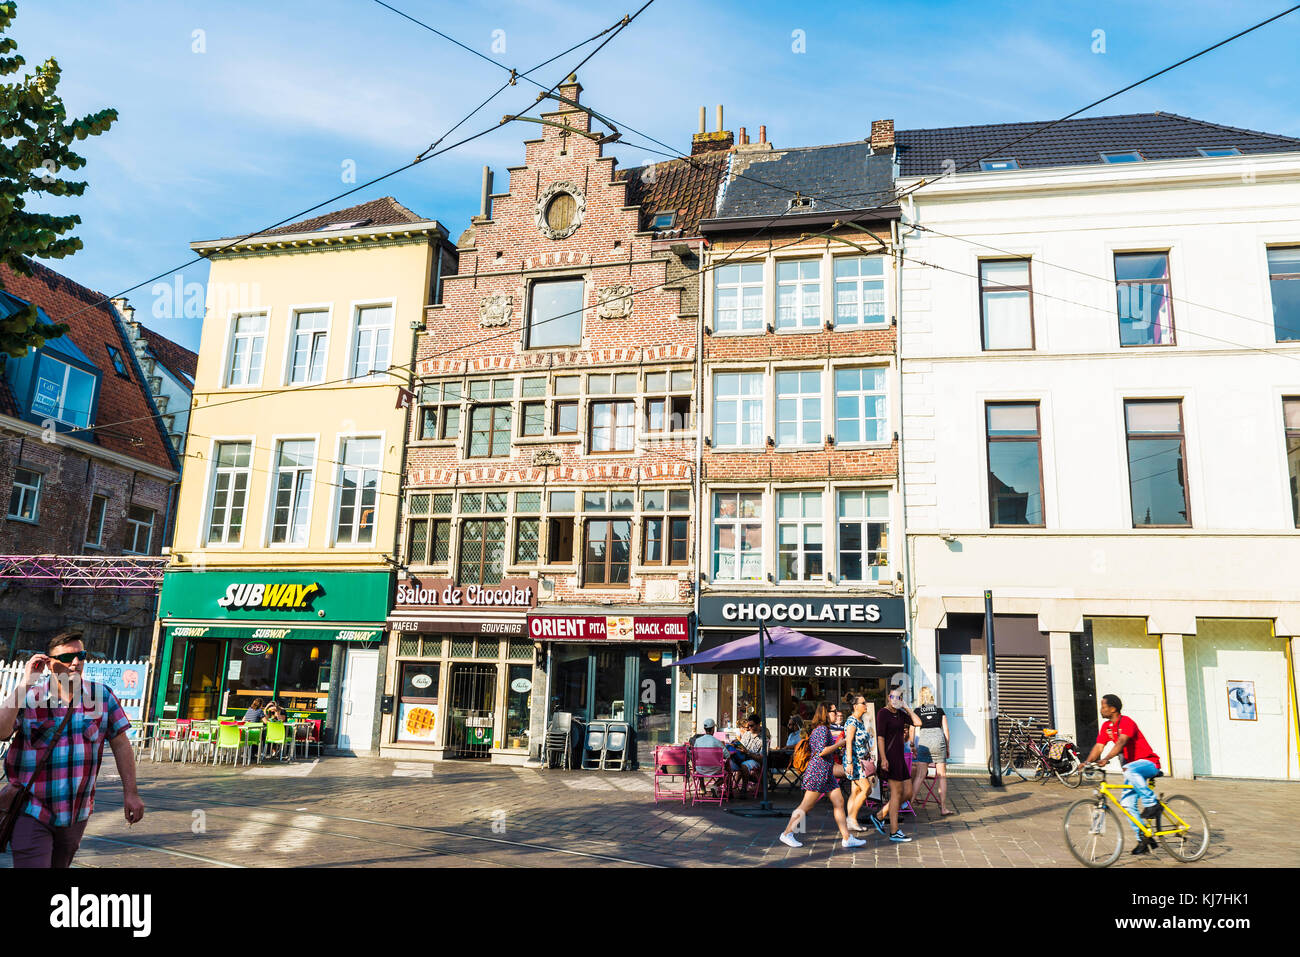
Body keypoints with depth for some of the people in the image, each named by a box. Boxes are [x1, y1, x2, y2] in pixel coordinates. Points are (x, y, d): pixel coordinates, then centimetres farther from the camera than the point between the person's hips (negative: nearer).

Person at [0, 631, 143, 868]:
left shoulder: (102, 696, -1)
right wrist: (25, 684, -24)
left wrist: (130, 793, 1)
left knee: (60, 864, 17)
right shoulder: (28, 698, -6)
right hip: (31, 811, -3)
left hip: (77, 813, 3)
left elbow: (120, 744, 4)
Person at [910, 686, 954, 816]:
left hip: (924, 741, 0)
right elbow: (945, 730, 11)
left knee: (919, 776, 2)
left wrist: (913, 747, 12)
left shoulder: (917, 711, 9)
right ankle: (943, 807, 6)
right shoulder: (939, 709, 12)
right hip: (938, 740, 0)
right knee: (942, 775, 6)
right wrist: (947, 747, 18)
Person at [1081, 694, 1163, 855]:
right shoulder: (1106, 726, 5)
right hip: (1133, 766, 8)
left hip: (1149, 762, -8)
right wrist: (1087, 762, -18)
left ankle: (1152, 804, -21)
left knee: (1130, 770, -39)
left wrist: (1105, 759, -47)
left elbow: (1121, 742, -35)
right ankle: (1143, 840, 8)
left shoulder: (1126, 722, -20)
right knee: (1127, 802, -2)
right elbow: (1099, 746, -2)